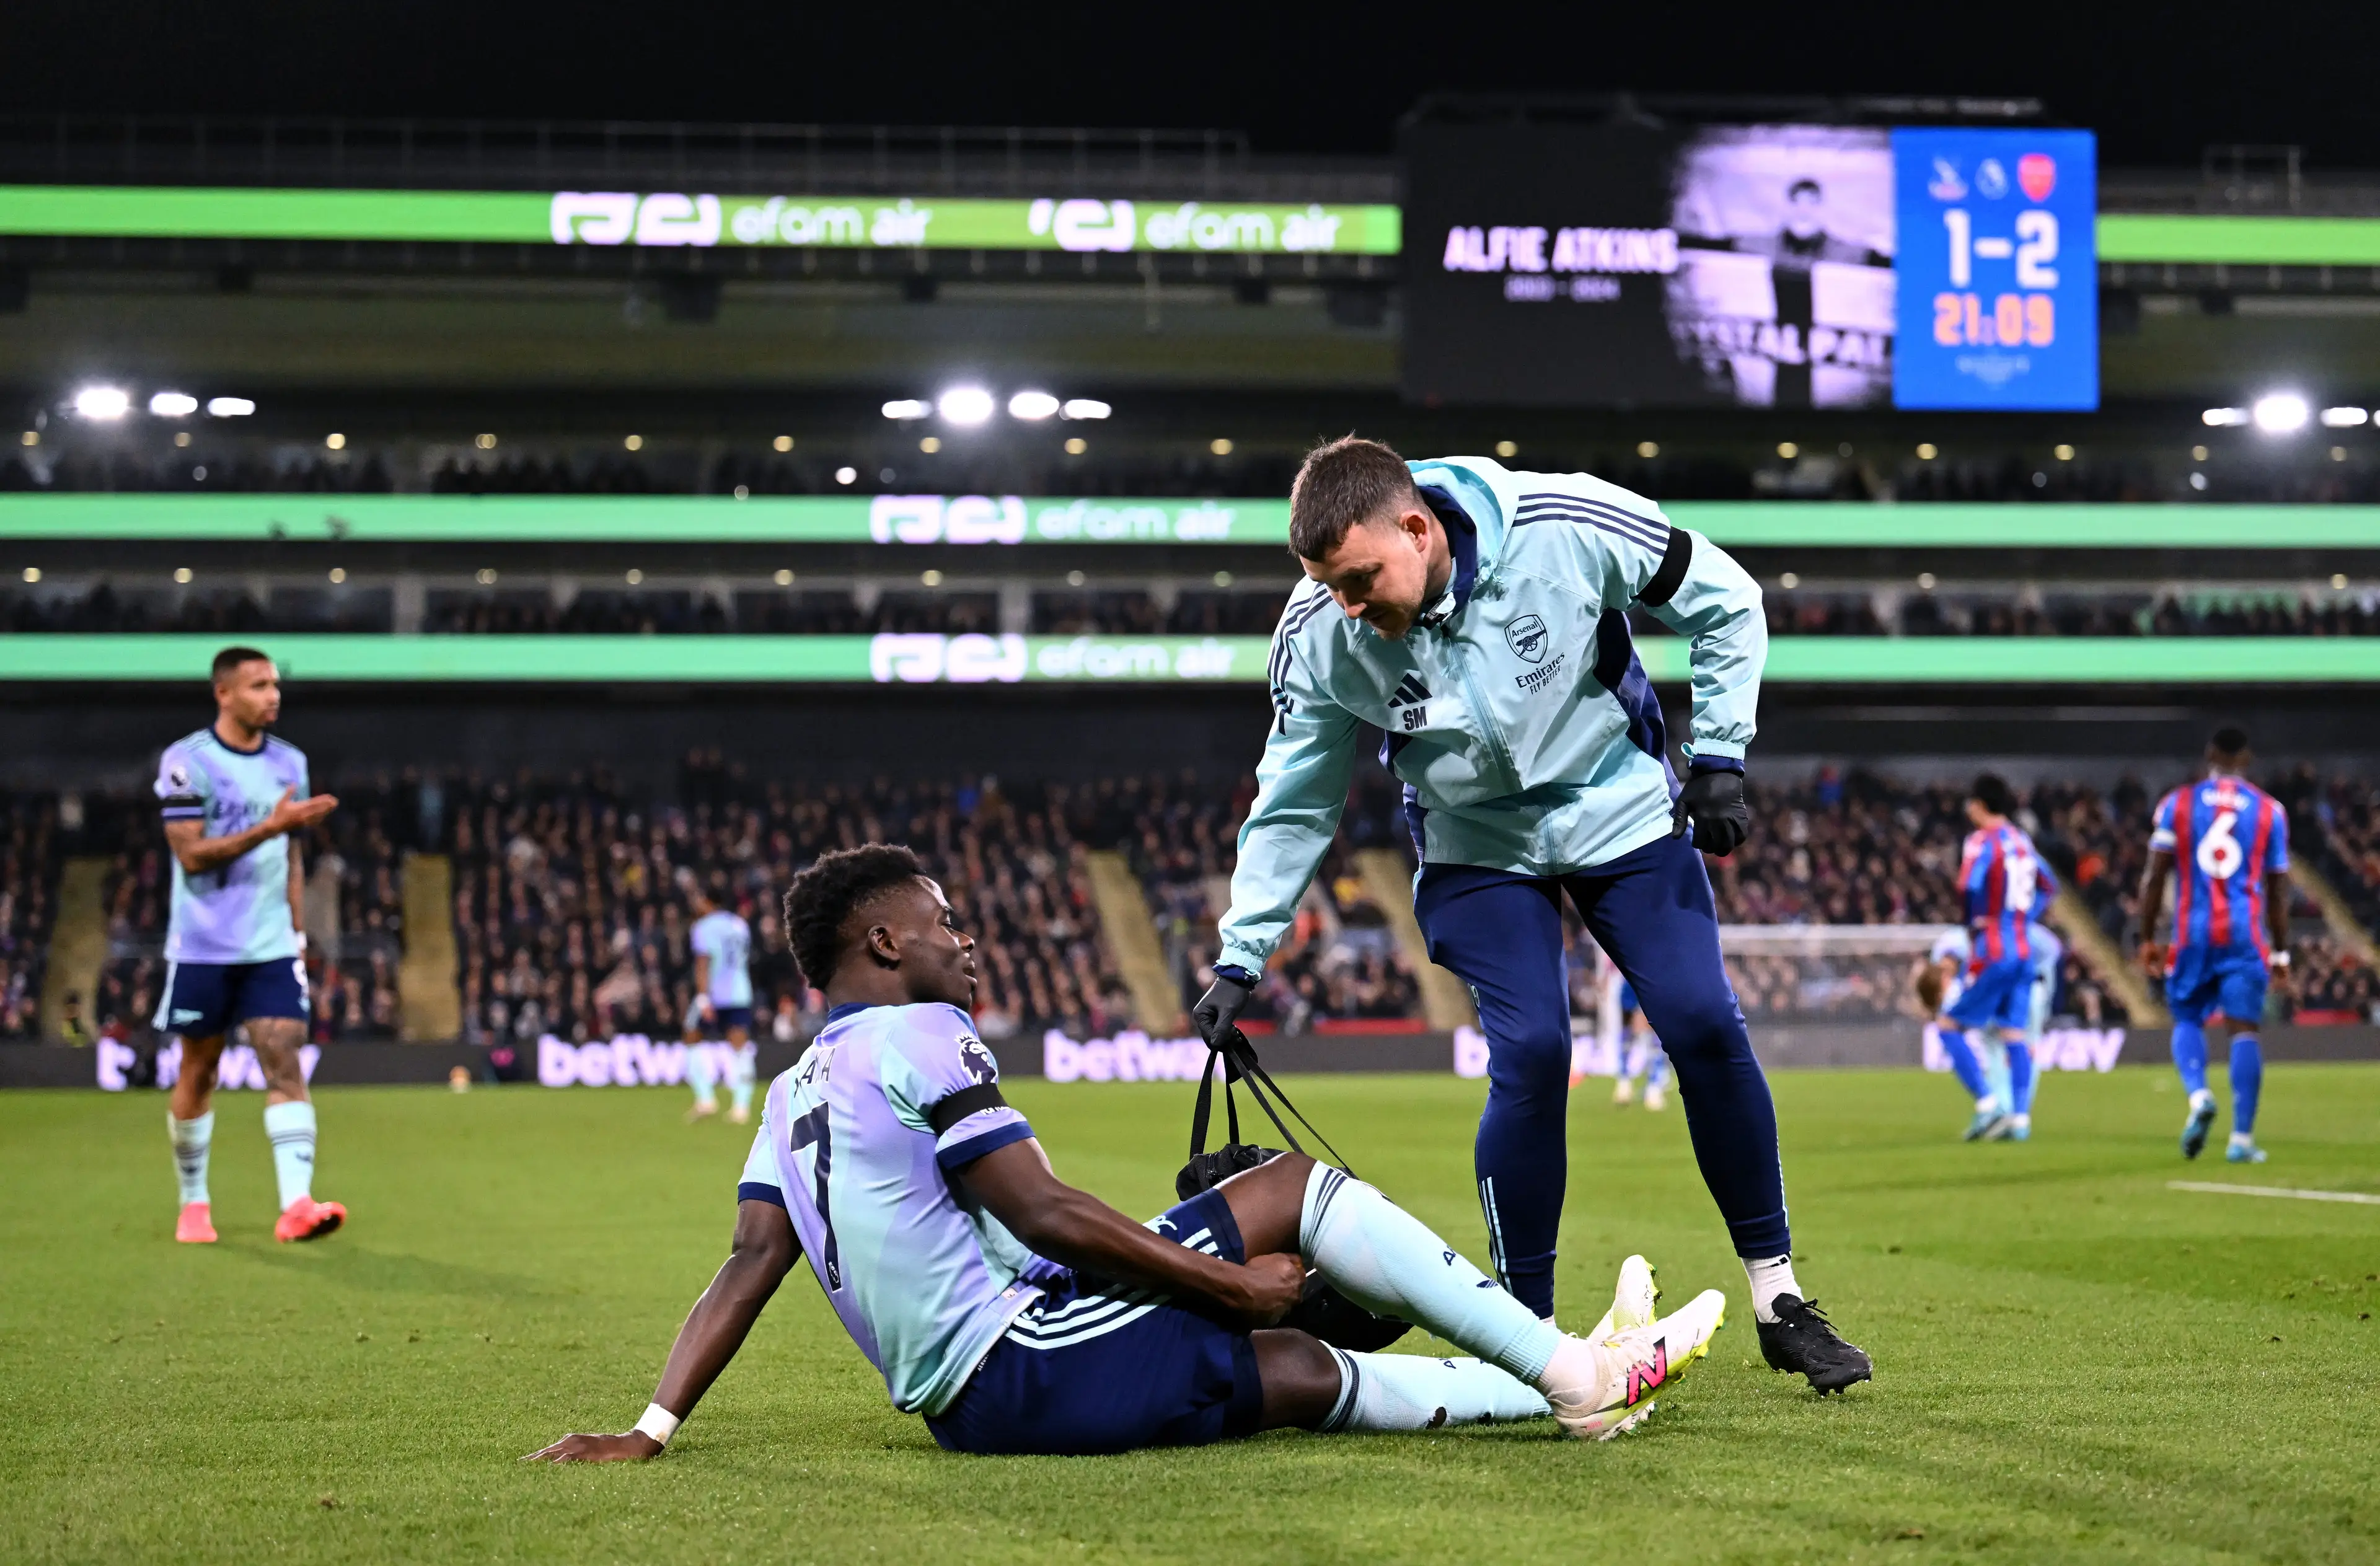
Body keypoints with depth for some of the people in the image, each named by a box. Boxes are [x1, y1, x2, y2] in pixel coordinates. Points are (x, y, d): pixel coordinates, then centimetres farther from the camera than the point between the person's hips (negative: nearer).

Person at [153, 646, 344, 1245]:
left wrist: (297, 932, 13)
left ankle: (297, 1204, -20)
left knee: (285, 1062, -11)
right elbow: (192, 855, -16)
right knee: (198, 1071, 7)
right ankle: (194, 1203, 24)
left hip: (272, 948, 3)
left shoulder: (290, 762, 9)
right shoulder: (185, 762, -8)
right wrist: (273, 825, -22)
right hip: (202, 948, -3)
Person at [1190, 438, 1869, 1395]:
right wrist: (1241, 956, -10)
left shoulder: (1567, 529, -29)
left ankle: (1777, 1299, 7)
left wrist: (1717, 755, -13)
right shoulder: (1319, 634, -22)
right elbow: (1293, 805, -7)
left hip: (1623, 810, 0)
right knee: (1530, 1052, -17)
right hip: (1478, 849, 0)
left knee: (1705, 1025, -8)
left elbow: (1726, 605, -12)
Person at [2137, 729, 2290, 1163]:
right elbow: (2278, 889, 9)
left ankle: (2199, 1096, -15)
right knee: (2244, 1029, 0)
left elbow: (2154, 877, 1)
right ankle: (2242, 1138, -5)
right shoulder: (2268, 810, 6)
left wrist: (2147, 939, 7)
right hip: (2246, 936, 0)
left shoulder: (2177, 805, 4)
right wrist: (2280, 951, 16)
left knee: (2187, 1020, 13)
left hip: (2193, 935, 0)